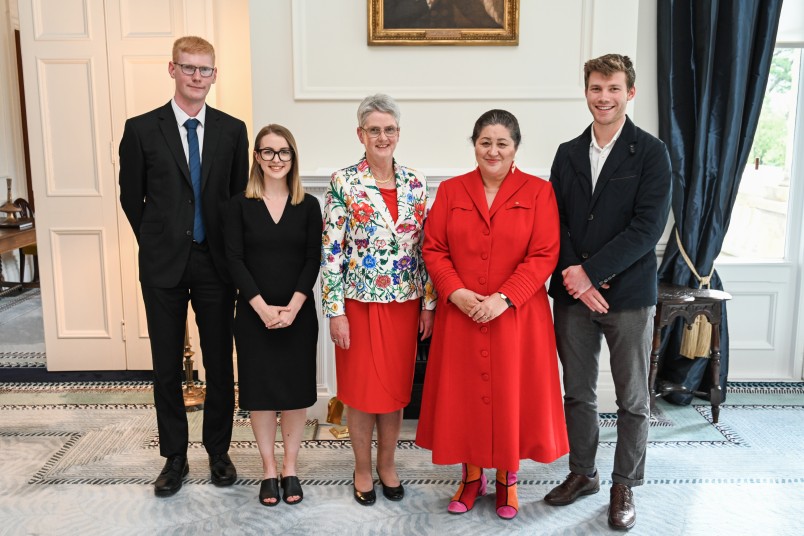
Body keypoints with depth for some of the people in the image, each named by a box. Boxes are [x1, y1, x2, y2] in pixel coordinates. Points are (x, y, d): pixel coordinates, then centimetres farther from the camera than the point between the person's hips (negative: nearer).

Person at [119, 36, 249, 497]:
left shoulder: (232, 130, 2)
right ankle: (175, 457, 26)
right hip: (164, 265, 0)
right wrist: (157, 243, 7)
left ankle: (219, 451, 27)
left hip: (216, 263, 1)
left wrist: (231, 248, 5)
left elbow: (239, 195, 8)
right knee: (167, 367, 9)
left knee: (221, 364, 9)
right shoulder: (142, 129, -1)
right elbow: (131, 196, 6)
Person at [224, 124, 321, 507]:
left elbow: (313, 259, -3)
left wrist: (293, 306, -15)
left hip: (299, 313, 1)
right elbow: (234, 260, -5)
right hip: (254, 314, 0)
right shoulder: (240, 204, 0)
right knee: (260, 389, 7)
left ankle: (290, 468, 23)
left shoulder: (308, 206, 2)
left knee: (296, 388, 7)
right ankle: (268, 471, 22)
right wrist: (262, 307, -14)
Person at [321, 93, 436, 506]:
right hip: (360, 301, -3)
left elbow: (426, 248, 6)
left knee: (396, 387, 13)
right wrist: (335, 311, -11)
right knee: (361, 389, 8)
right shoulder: (344, 183, -7)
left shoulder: (415, 183, 3)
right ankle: (363, 469, 29)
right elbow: (331, 251, -9)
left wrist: (429, 304, 3)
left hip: (404, 302, 3)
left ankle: (387, 464, 33)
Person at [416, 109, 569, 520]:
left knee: (512, 394, 8)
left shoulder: (538, 192, -2)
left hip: (517, 316, -1)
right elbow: (433, 249, 2)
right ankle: (471, 476, 30)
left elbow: (545, 254, -8)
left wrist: (505, 298, -17)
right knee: (464, 393, 10)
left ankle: (506, 478, 30)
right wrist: (456, 292, -13)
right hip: (460, 314, 2)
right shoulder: (450, 191, 5)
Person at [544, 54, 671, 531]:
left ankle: (624, 486, 26)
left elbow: (648, 227, -14)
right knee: (578, 392, 14)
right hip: (573, 293, 4)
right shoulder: (568, 153, 9)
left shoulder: (650, 153, -5)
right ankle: (583, 473, 32)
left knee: (633, 399, 8)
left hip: (629, 294, -3)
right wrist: (572, 275, -10)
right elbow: (554, 222, 5)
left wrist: (590, 271, -17)